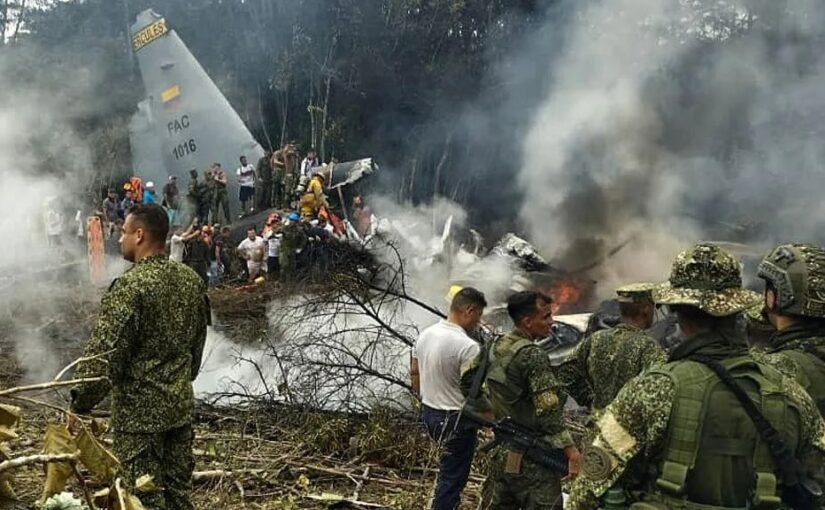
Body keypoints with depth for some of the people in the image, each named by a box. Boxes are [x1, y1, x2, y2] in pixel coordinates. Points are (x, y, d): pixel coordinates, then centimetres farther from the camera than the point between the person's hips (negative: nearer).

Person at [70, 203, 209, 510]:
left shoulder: (130, 286, -19)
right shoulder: (192, 280, 4)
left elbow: (104, 355, -19)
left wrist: (80, 404, -8)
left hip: (139, 410, -7)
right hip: (182, 404, 7)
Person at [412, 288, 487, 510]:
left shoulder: (425, 334, 0)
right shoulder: (468, 346, -25)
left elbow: (414, 372, 13)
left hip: (429, 414, 8)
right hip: (456, 420, -8)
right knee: (452, 479, 5)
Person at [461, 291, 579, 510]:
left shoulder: (495, 347, 4)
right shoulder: (532, 355, -19)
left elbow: (467, 378, 17)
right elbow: (549, 411, -22)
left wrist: (486, 408, 23)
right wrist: (570, 449, -17)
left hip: (501, 453, 8)